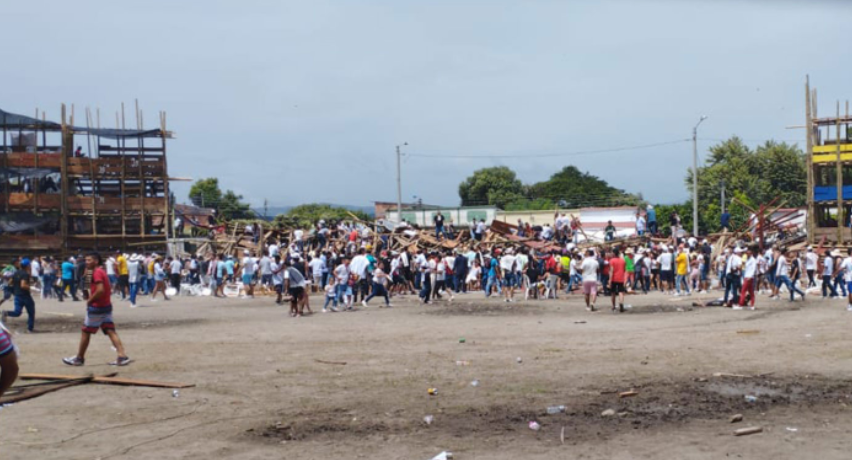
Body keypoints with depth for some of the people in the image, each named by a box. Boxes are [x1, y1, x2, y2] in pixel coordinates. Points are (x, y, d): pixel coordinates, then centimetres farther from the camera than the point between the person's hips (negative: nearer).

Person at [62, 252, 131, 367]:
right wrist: (92, 298, 11)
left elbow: (100, 290, -27)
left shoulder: (97, 272, -15)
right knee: (111, 331, 1)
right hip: (107, 306, 9)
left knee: (86, 332, 6)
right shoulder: (102, 271, 15)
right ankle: (122, 356, -10)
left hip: (96, 308, -9)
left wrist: (90, 300, -14)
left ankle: (79, 358, 17)